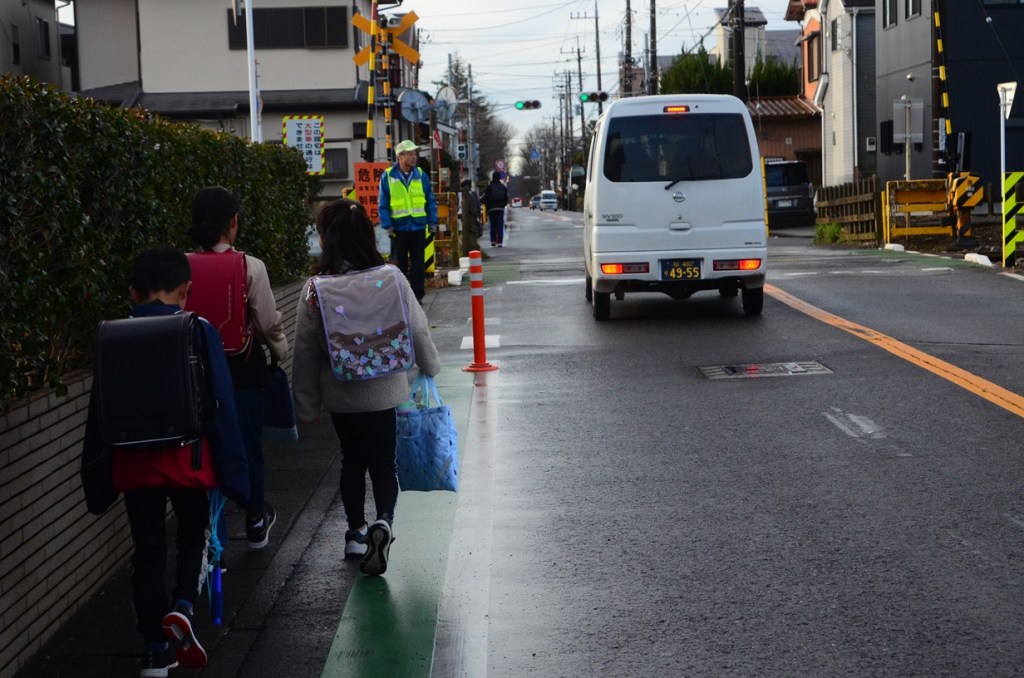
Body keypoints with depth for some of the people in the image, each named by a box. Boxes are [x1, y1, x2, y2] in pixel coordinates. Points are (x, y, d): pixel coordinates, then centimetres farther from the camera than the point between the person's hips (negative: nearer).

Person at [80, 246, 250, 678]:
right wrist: (232, 471, -1)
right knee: (194, 534, 22)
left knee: (147, 551, 12)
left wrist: (96, 481, 13)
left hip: (133, 464, 2)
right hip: (187, 459, -1)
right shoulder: (199, 332, -7)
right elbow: (222, 404, -8)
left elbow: (99, 412, 4)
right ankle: (183, 606, -1)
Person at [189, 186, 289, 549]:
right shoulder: (251, 268, -14)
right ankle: (256, 522, 31)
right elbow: (269, 322, -8)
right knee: (249, 442, 14)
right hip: (244, 368, -2)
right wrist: (281, 351, 12)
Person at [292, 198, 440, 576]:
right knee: (383, 462, 10)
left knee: (352, 461, 19)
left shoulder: (315, 289, -13)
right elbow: (418, 330, -2)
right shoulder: (392, 279, -11)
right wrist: (429, 368, 17)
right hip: (386, 392, 0)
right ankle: (383, 521, -14)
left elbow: (305, 352, -6)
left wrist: (306, 405, 4)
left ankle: (356, 531, 27)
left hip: (341, 396, 0)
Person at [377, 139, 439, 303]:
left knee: (418, 262, 6)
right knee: (400, 263, 7)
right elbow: (382, 204, -3)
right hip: (399, 227, -2)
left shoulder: (421, 175, 3)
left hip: (418, 226, 2)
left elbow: (431, 201, 7)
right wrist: (387, 225, -8)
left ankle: (417, 294, 13)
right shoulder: (388, 176, -3)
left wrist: (433, 222, 1)